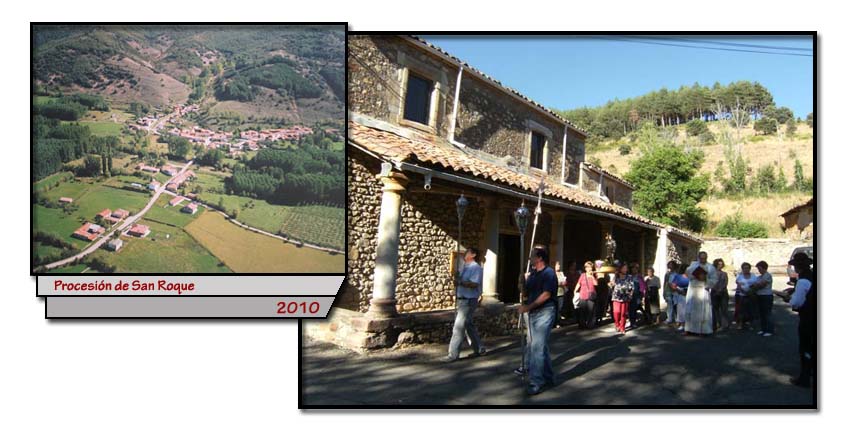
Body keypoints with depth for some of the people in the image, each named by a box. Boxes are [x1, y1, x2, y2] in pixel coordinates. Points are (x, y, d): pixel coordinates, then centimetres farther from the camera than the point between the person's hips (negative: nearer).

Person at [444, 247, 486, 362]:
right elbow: (460, 281, 20)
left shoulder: (476, 268, -11)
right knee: (469, 326, 16)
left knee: (459, 327, -8)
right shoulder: (464, 267, 15)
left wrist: (460, 281, -26)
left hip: (469, 301, -9)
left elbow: (474, 284, -23)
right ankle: (479, 349, 27)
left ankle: (453, 354, -4)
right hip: (461, 300, 9)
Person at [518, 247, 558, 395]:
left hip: (544, 312, -9)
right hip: (533, 313, 9)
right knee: (541, 346, 16)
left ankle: (536, 383, -8)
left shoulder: (549, 273, -10)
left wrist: (528, 307, -20)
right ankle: (548, 377, 28)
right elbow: (526, 292, 14)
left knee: (538, 347, -11)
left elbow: (546, 294, -19)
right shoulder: (533, 274, 15)